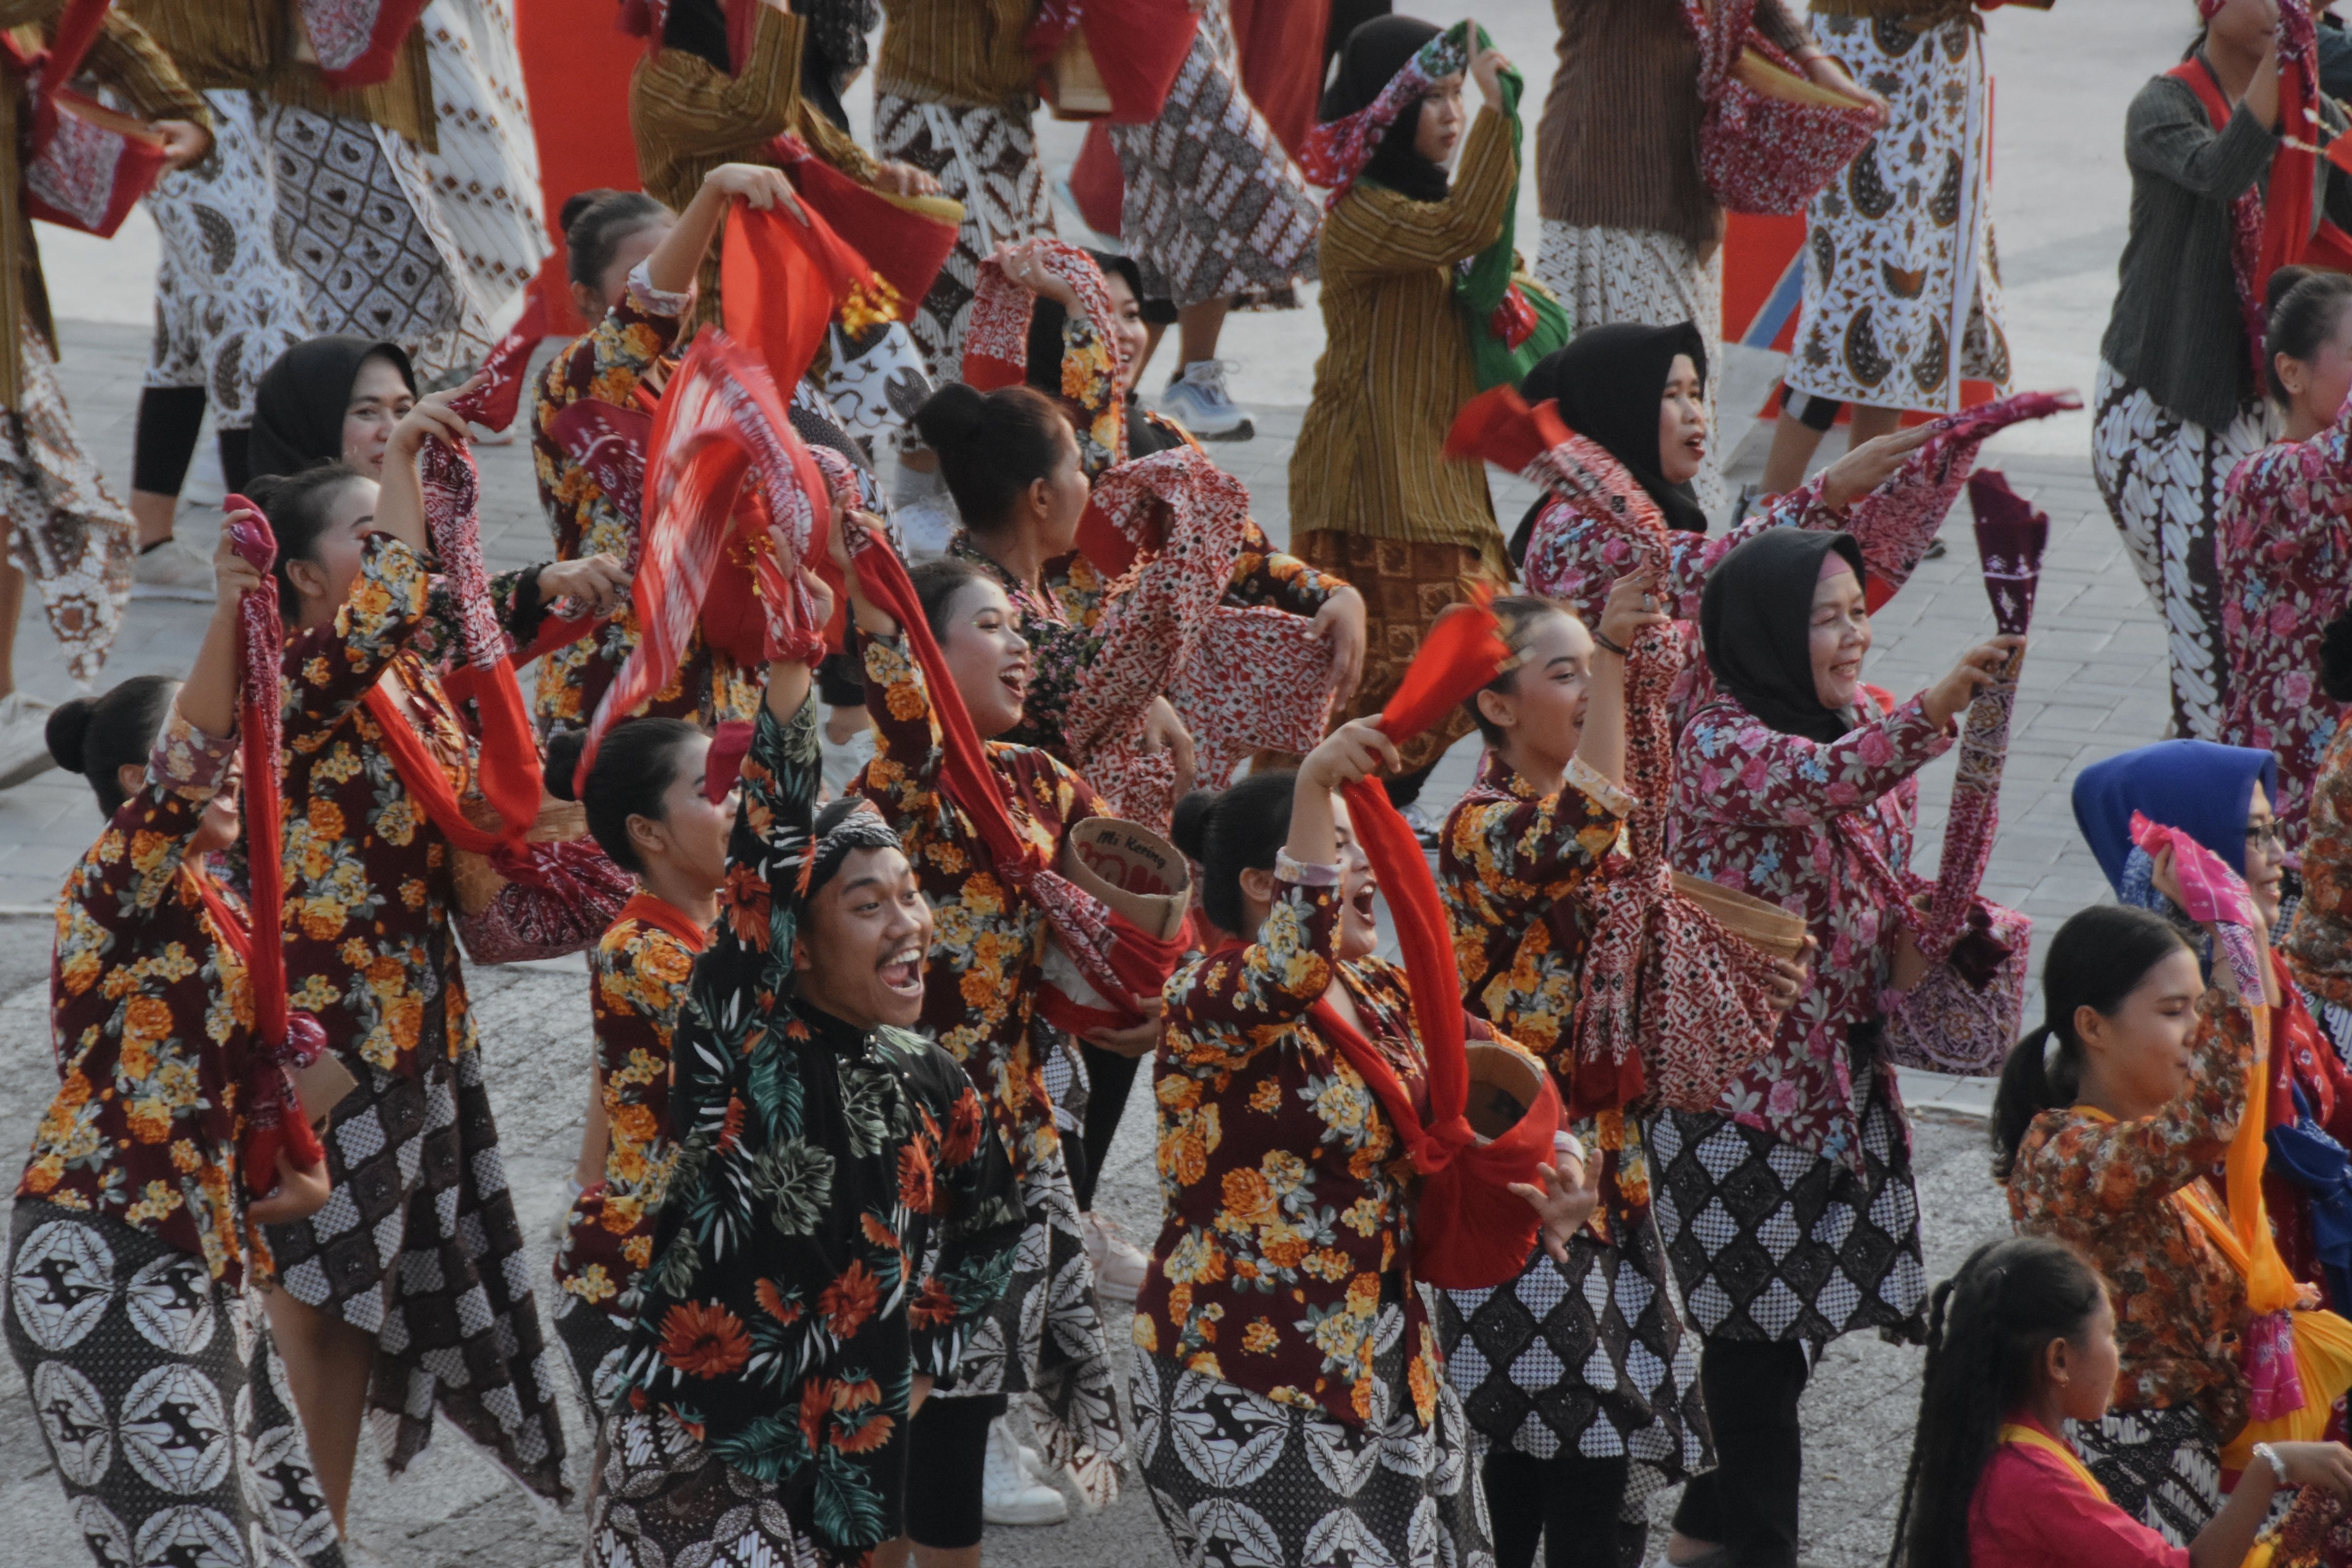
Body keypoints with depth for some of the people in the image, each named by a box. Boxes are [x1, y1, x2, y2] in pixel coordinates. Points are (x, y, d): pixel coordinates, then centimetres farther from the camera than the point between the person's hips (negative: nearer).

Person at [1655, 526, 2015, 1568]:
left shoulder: (1865, 719, 8)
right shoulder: (1721, 743, -18)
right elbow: (1832, 781, -40)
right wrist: (1942, 704, -55)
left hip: (1840, 1068, 8)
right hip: (1741, 1079, -8)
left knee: (1778, 1308, 15)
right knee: (1762, 1318, -2)